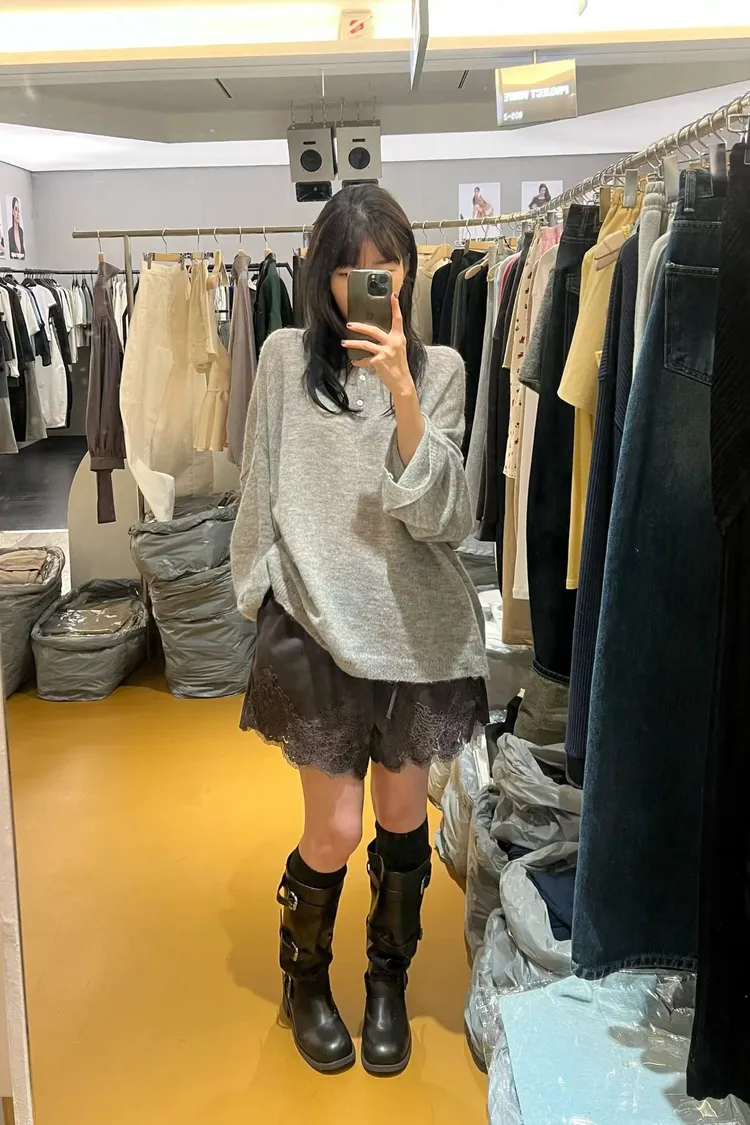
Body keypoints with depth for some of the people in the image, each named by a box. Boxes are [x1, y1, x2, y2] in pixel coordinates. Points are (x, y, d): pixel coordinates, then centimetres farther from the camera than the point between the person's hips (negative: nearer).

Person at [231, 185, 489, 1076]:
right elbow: (260, 496, 6)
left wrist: (401, 388, -19)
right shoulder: (286, 358, 0)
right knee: (335, 829, 3)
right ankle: (304, 979, 34)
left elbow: (439, 513, -10)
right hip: (316, 628, -1)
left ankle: (389, 982, 38)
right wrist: (262, 597, 8)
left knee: (403, 816, 12)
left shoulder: (438, 368, 1)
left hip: (418, 627, 1)